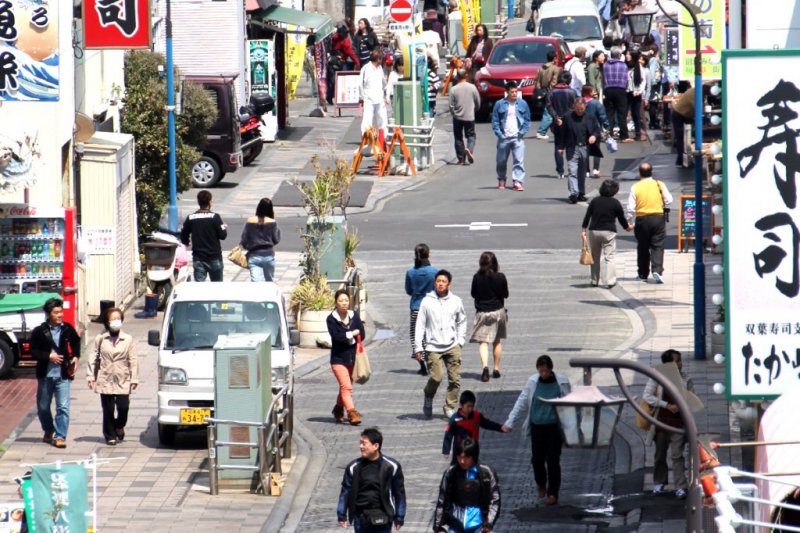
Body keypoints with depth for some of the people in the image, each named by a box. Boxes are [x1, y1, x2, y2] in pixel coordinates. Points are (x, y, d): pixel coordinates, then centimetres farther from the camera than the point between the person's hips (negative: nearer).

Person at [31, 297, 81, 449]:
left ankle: (60, 437, -6)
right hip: (45, 374, 0)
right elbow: (33, 351, -5)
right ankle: (48, 431, 37)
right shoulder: (39, 332, -6)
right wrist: (48, 356, -17)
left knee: (63, 407, -10)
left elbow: (75, 342, 19)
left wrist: (75, 357, 5)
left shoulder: (68, 329, 0)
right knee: (43, 407, 13)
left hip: (63, 375, 0)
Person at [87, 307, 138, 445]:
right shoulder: (100, 339, 5)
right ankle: (110, 435, 14)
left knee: (123, 407, -8)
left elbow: (133, 360, 4)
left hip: (123, 381, 0)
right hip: (105, 380, 0)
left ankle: (119, 426, 22)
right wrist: (90, 375, 1)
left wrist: (134, 378, -2)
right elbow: (93, 358, 8)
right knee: (108, 410, 2)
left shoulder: (128, 339, 5)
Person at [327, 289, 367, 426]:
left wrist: (347, 338, -12)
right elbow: (336, 336, -18)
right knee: (346, 387, -17)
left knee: (345, 387, 16)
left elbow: (362, 335, 0)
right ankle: (352, 413, -24)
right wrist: (352, 334, -9)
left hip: (353, 358, 4)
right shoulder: (331, 319, -6)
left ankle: (338, 409, 36)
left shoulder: (354, 316, 5)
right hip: (338, 358, -4)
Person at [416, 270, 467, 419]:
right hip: (434, 347, -2)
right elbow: (420, 325, 2)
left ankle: (450, 407, 10)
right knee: (436, 376, -15)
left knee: (455, 379, -2)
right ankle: (428, 399, 13)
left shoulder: (456, 301, 6)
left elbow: (462, 321, 19)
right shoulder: (427, 301, 0)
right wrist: (418, 347, -1)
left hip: (452, 346, 2)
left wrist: (460, 340, 7)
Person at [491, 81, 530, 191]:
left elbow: (527, 120, 9)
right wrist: (499, 133, -8)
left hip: (517, 137, 0)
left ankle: (518, 182, -12)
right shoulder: (500, 104, 1)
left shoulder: (523, 104, 4)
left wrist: (523, 131, -4)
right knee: (501, 161, 10)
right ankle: (501, 180, 27)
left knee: (519, 161, -10)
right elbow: (495, 121, 3)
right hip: (504, 137, 0)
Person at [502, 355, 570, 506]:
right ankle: (541, 484, 35)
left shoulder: (561, 382, -6)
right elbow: (521, 402, 4)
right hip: (537, 427, 2)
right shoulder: (533, 382, -1)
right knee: (537, 458, 6)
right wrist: (510, 422, 0)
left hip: (554, 427, -2)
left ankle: (553, 493, 7)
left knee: (553, 460, -2)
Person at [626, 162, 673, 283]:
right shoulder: (659, 185, -2)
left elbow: (631, 207, -6)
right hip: (658, 218, 0)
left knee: (642, 247, 12)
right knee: (657, 246, 0)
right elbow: (669, 200, -1)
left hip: (642, 219, 0)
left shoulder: (635, 187, -5)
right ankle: (657, 271, -18)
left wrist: (628, 221, 5)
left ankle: (643, 274, 19)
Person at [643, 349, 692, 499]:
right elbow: (647, 396, -11)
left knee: (677, 455, -6)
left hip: (679, 423, 0)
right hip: (661, 422, 0)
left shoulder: (685, 380, 2)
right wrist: (667, 405, -17)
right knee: (660, 454, 13)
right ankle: (659, 483, 29)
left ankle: (680, 487, -6)